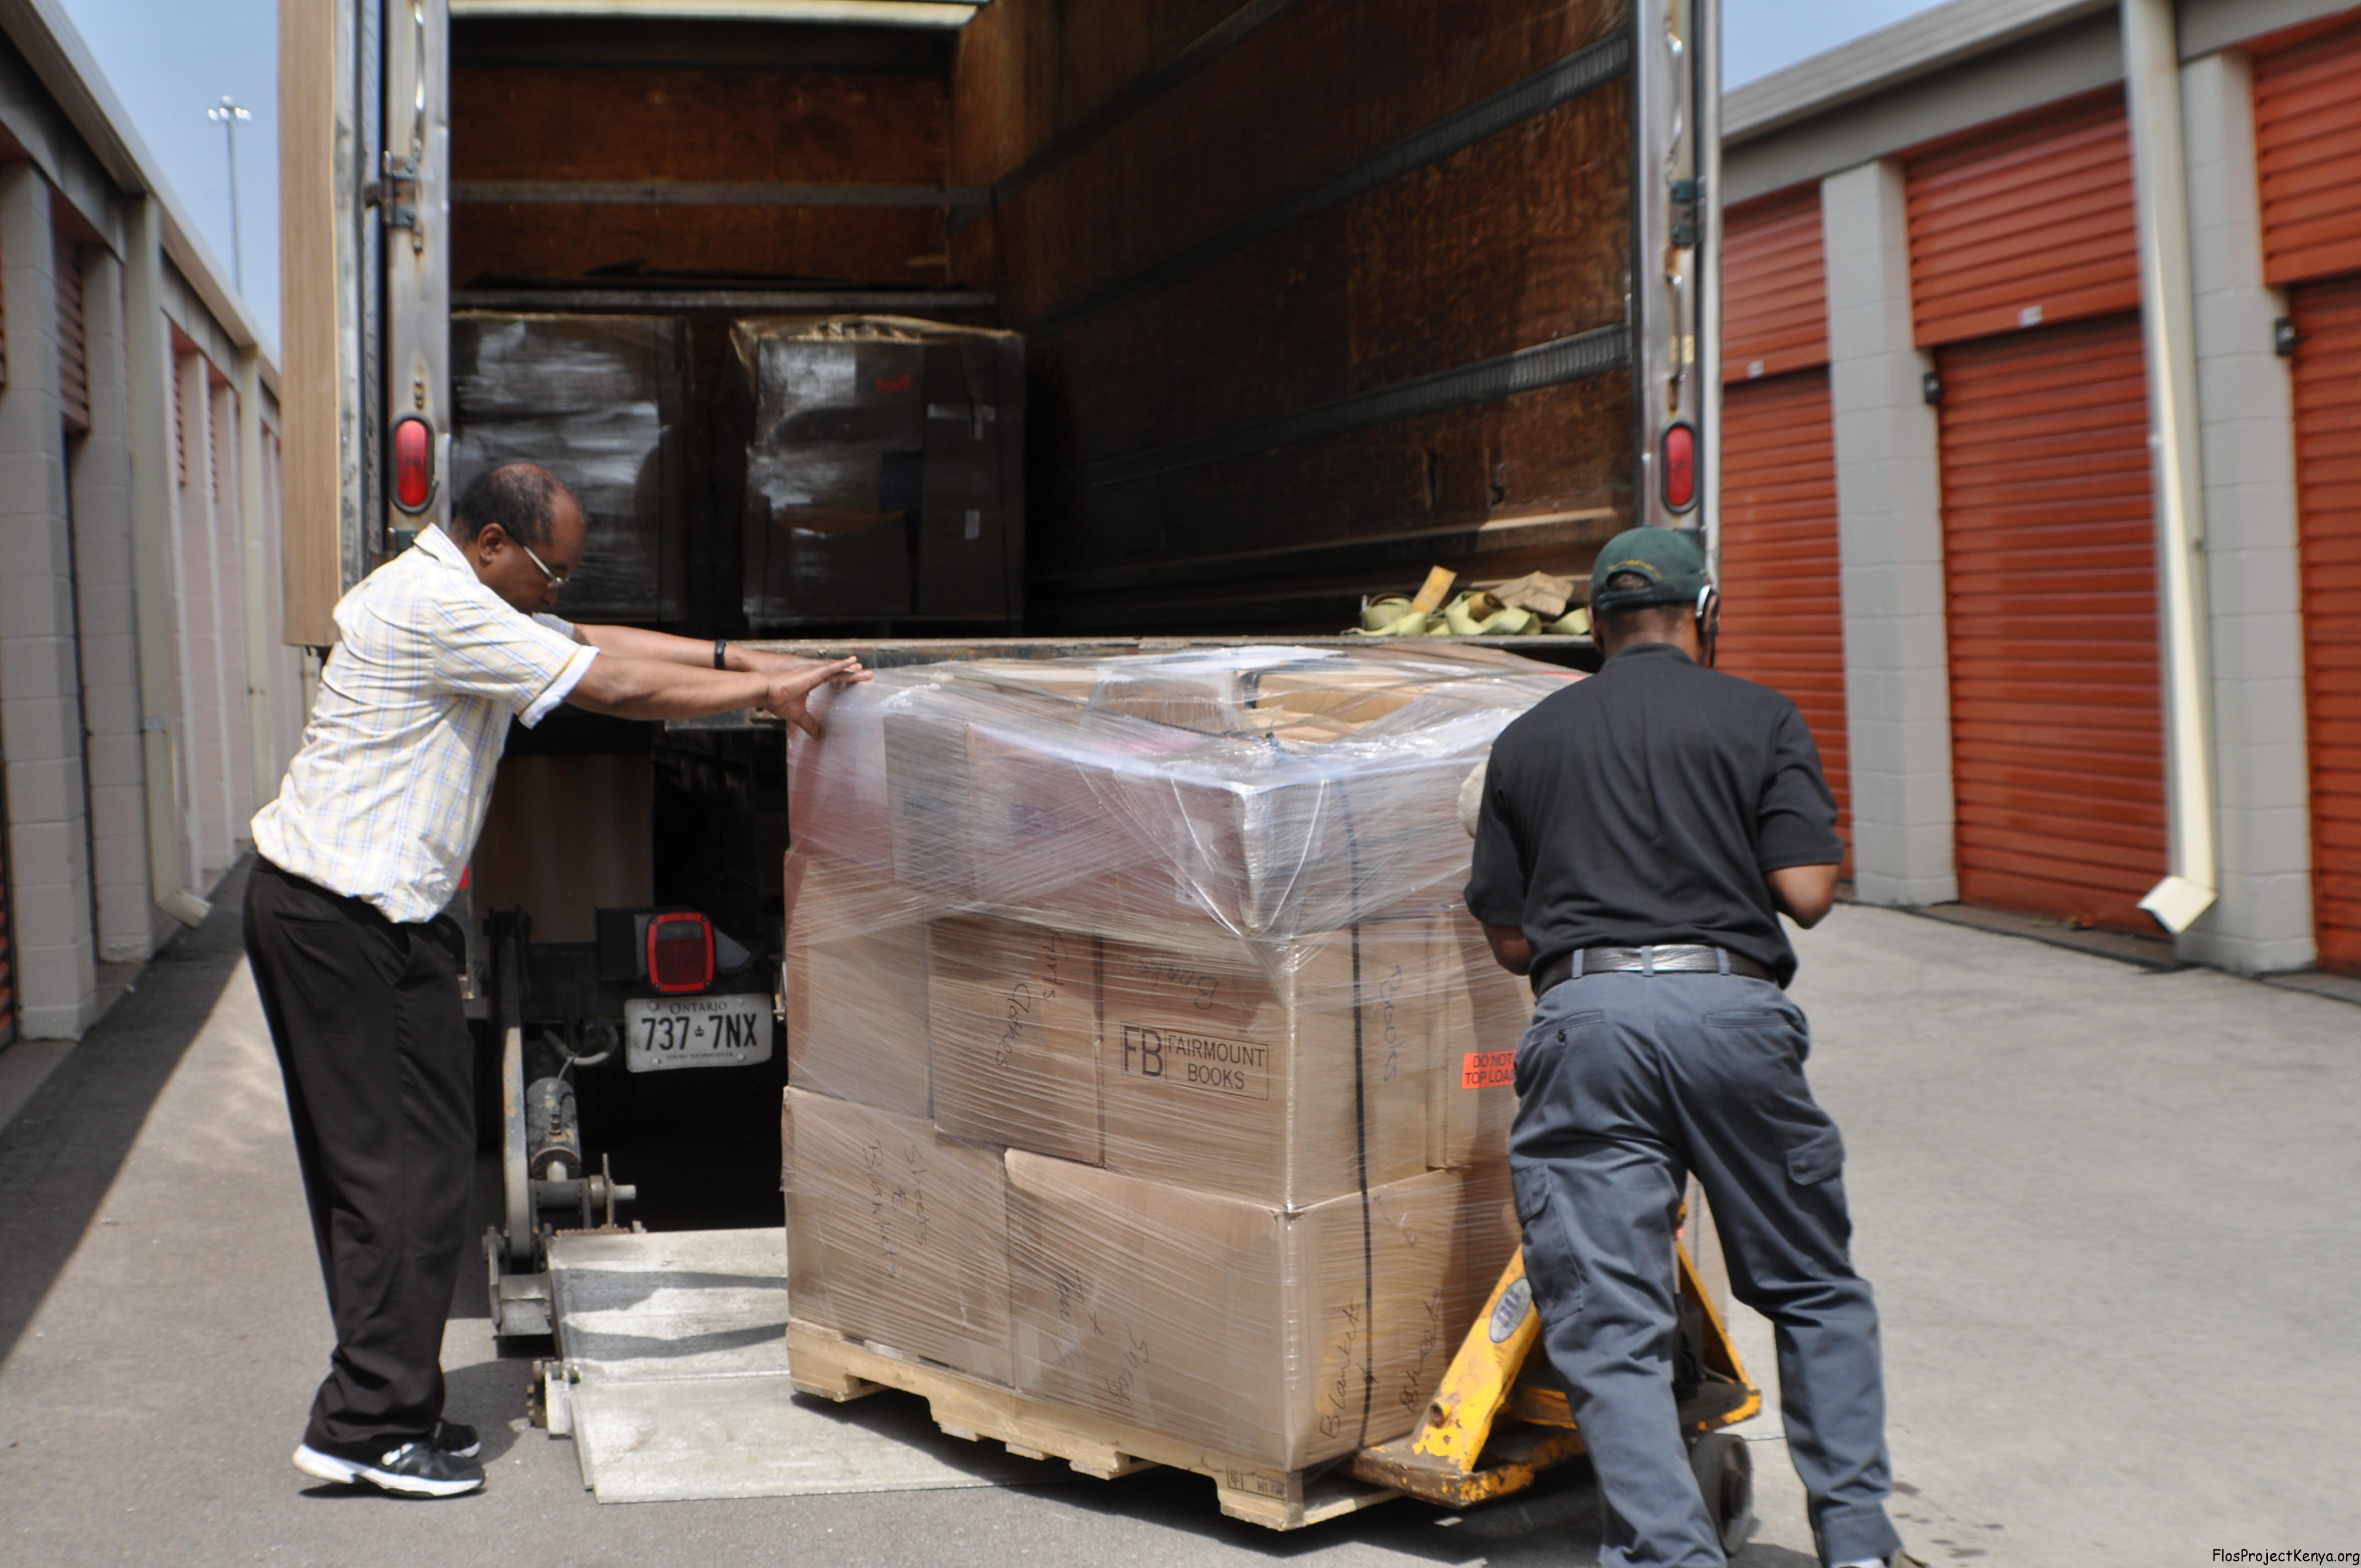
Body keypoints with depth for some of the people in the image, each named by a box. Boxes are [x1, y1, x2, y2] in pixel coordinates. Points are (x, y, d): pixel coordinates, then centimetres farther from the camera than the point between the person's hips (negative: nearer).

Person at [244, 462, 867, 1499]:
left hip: (306, 902, 11)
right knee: (414, 1165, -7)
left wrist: (739, 658, 10)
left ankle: (381, 1405, 19)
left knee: (367, 1164, 12)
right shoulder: (439, 608, -16)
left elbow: (592, 644, 18)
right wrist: (767, 693, -8)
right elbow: (613, 689, -17)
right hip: (356, 918, -11)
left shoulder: (446, 598, 17)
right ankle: (370, 1425, -2)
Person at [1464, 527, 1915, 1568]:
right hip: (1731, 1005, 0)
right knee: (1814, 1291, 18)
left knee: (1607, 1328, 1)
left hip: (1584, 1014, 0)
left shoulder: (1527, 740, 16)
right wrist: (1823, 856, 20)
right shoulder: (1759, 718, 9)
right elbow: (1806, 894, -2)